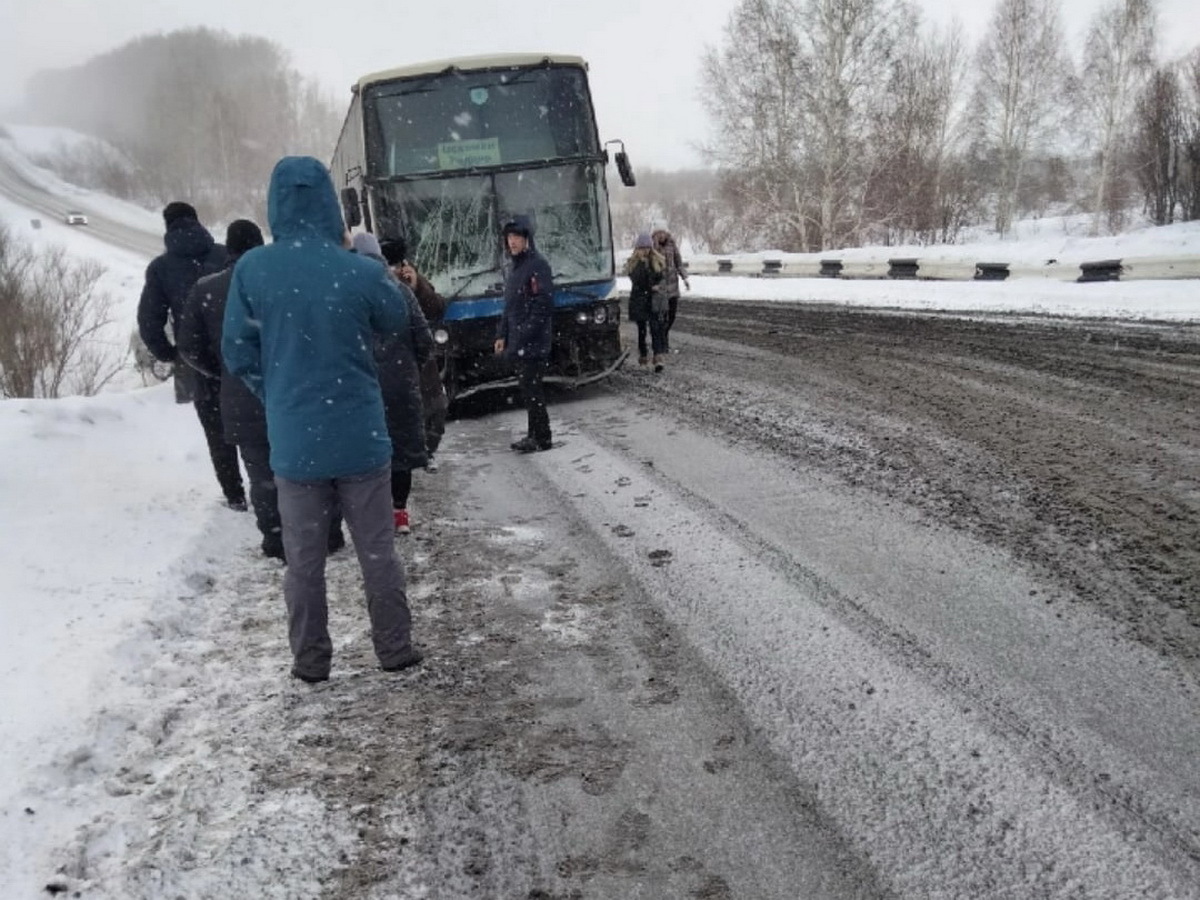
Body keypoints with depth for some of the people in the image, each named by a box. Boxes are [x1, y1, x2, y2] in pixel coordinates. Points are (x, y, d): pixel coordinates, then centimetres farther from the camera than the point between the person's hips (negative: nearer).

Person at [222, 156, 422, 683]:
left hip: (293, 440, 1)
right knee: (377, 550, 12)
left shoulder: (251, 270, -8)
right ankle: (395, 648, 21)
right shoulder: (360, 271, -13)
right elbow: (397, 319, 7)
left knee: (304, 558, 13)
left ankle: (310, 659, 22)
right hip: (360, 436, -1)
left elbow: (238, 353, -1)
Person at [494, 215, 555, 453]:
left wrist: (523, 336, -20)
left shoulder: (538, 265, -12)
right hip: (517, 344, 8)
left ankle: (542, 438, 2)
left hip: (534, 343, -8)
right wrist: (501, 335, 14)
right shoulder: (515, 266, 15)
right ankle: (534, 434, 21)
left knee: (532, 389, -6)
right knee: (528, 389, 13)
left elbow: (543, 306, -18)